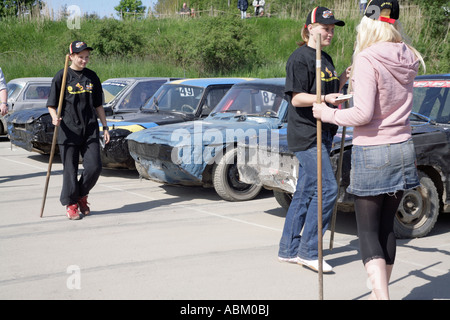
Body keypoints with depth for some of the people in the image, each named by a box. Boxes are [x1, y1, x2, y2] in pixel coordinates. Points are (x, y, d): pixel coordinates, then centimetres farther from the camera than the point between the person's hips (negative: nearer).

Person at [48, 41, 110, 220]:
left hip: (90, 130, 3)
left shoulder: (92, 77, 11)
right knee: (70, 170, 0)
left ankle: (82, 195, 20)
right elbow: (51, 104, 0)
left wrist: (105, 127, 13)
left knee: (94, 167, -5)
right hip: (68, 130, -3)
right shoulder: (62, 76, 0)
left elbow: (98, 105, 17)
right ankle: (71, 204, 16)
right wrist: (55, 117, -20)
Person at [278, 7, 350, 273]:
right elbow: (297, 98, -16)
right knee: (326, 188, -12)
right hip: (306, 133, -9)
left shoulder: (326, 59, 18)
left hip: (323, 133, 9)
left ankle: (288, 249, 18)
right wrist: (324, 98, -30)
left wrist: (344, 79, 7)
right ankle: (308, 251, -3)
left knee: (305, 192, 10)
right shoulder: (300, 58, -10)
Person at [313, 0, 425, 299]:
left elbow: (363, 114, -21)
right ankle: (381, 291, 28)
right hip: (403, 149, 6)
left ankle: (381, 294, -8)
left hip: (372, 153, -6)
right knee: (387, 226, 17)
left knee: (368, 230, 2)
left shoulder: (368, 60, -16)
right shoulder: (408, 58, 5)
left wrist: (328, 114, -6)